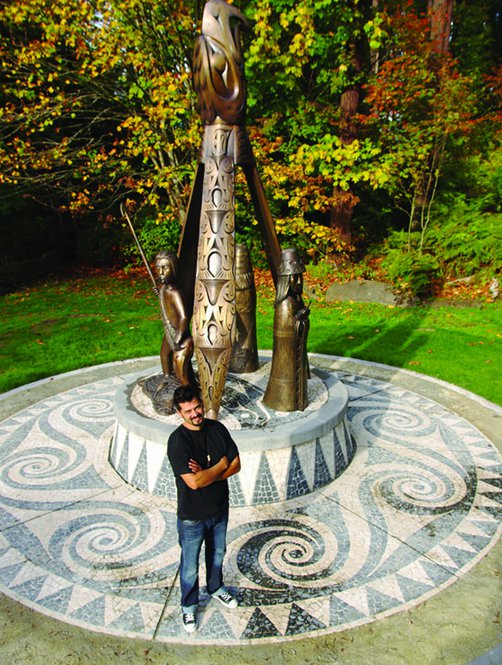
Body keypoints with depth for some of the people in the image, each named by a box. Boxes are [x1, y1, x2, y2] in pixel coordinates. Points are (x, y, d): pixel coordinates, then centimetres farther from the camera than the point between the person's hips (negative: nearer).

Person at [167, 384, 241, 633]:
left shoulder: (217, 428, -10)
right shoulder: (177, 441, -27)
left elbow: (236, 465, -8)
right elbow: (193, 482, -32)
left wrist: (207, 475, -23)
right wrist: (221, 465, -19)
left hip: (219, 509, 5)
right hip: (192, 516, -5)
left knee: (217, 553, 28)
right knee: (190, 566, 17)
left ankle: (216, 588, 55)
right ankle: (188, 606, 43)